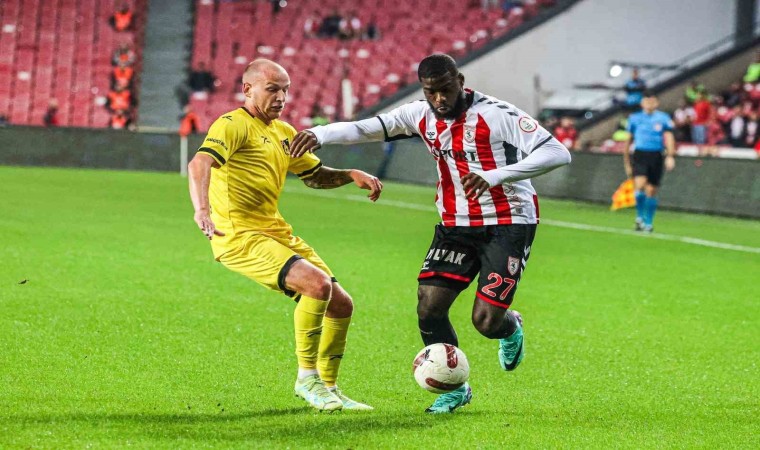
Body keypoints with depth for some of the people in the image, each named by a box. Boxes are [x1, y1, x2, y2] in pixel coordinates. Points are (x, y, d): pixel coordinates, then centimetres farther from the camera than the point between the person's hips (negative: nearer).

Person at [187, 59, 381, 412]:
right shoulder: (234, 125, -10)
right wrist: (202, 209, -46)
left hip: (276, 232, 9)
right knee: (318, 285, -27)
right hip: (240, 237, -9)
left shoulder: (283, 132, 18)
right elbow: (200, 163, -28)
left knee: (341, 305, 7)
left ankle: (327, 389, 23)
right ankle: (307, 378, -12)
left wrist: (351, 175, 9)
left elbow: (315, 176, 30)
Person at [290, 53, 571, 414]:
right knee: (429, 306, -9)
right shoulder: (421, 116, -1)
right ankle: (455, 388, 14)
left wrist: (494, 176, -35)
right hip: (456, 224, 5)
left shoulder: (496, 114, -18)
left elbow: (557, 153, -25)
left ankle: (511, 328, 28)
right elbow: (365, 129, -3)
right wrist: (319, 134, -25)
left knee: (486, 322, -12)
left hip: (509, 224, -5)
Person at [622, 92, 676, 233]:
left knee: (651, 191, 3)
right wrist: (627, 162, 17)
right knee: (640, 185, -21)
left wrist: (670, 156, -18)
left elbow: (669, 137, -3)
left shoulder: (663, 118, 5)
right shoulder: (634, 118, 9)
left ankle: (648, 223, 17)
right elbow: (629, 141, 16)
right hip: (639, 156, 0)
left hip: (656, 156, 0)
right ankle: (640, 216, -1)